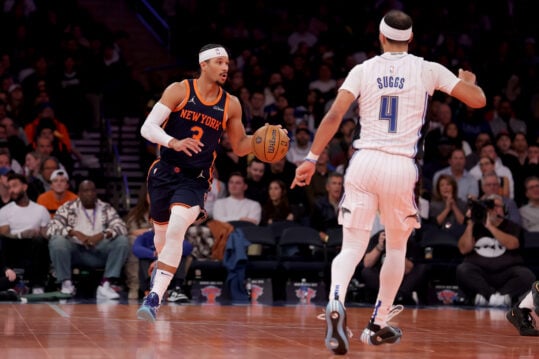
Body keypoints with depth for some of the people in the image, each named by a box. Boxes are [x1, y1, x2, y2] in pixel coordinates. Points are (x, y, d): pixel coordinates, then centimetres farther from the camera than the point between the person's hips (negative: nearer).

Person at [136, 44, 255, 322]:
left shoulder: (231, 105, 1)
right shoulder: (179, 91, -6)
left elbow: (239, 147, 12)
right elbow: (147, 128, -11)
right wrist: (174, 142, -29)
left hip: (195, 180, 0)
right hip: (164, 173, 0)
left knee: (176, 230, -23)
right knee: (162, 233, 13)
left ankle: (154, 298, -22)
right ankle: (162, 266, 49)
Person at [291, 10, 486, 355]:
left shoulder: (363, 70, 6)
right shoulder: (428, 70, 3)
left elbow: (334, 115, -5)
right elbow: (478, 99, 5)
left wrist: (312, 158, -2)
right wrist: (468, 79, 27)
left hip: (365, 161, 1)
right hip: (401, 166, 0)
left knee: (352, 247, 1)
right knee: (397, 247, 21)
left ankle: (336, 302, -29)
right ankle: (379, 325, 25)